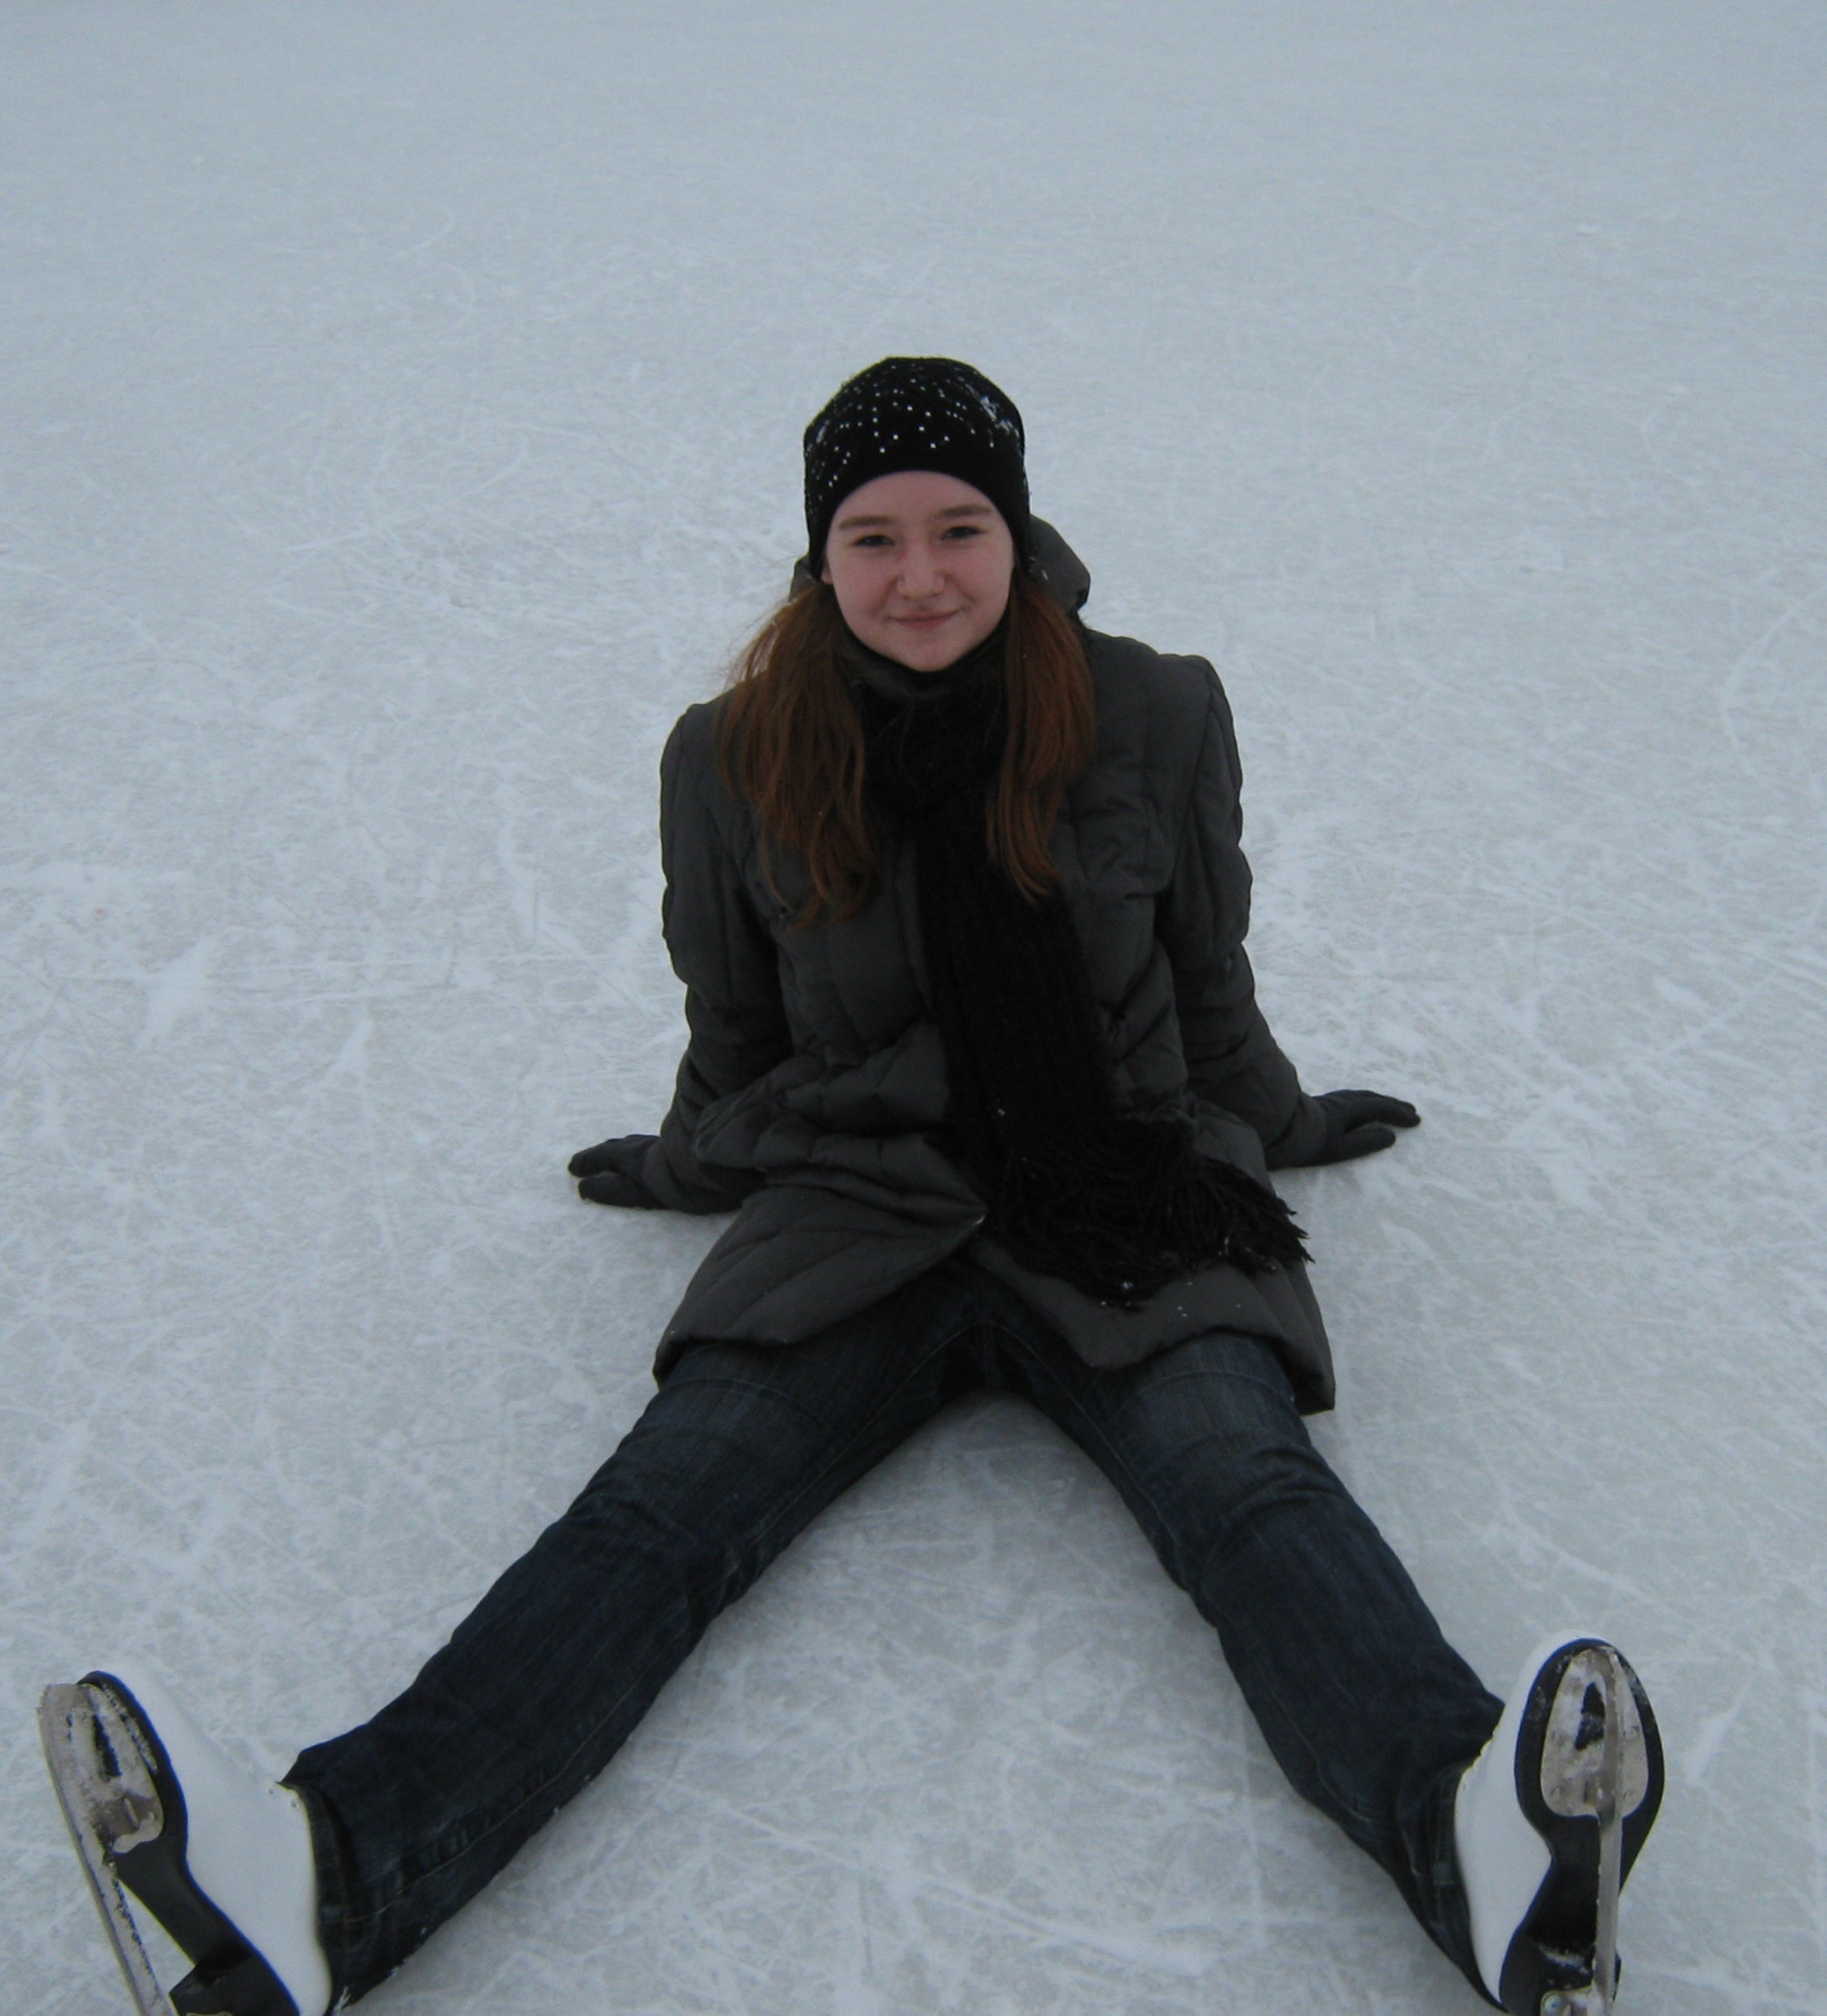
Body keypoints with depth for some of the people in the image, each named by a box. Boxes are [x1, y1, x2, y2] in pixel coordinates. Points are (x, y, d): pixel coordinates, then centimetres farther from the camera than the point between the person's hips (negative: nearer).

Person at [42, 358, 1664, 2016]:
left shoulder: (1157, 718, 2)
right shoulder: (735, 763, 3)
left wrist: (1276, 1129, 30)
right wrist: (689, 1166, 30)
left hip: (1125, 1209, 0)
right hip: (854, 1212, 0)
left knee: (1246, 1486, -29)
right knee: (664, 1503, -25)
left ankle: (1476, 1843, -54)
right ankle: (329, 1874, -45)